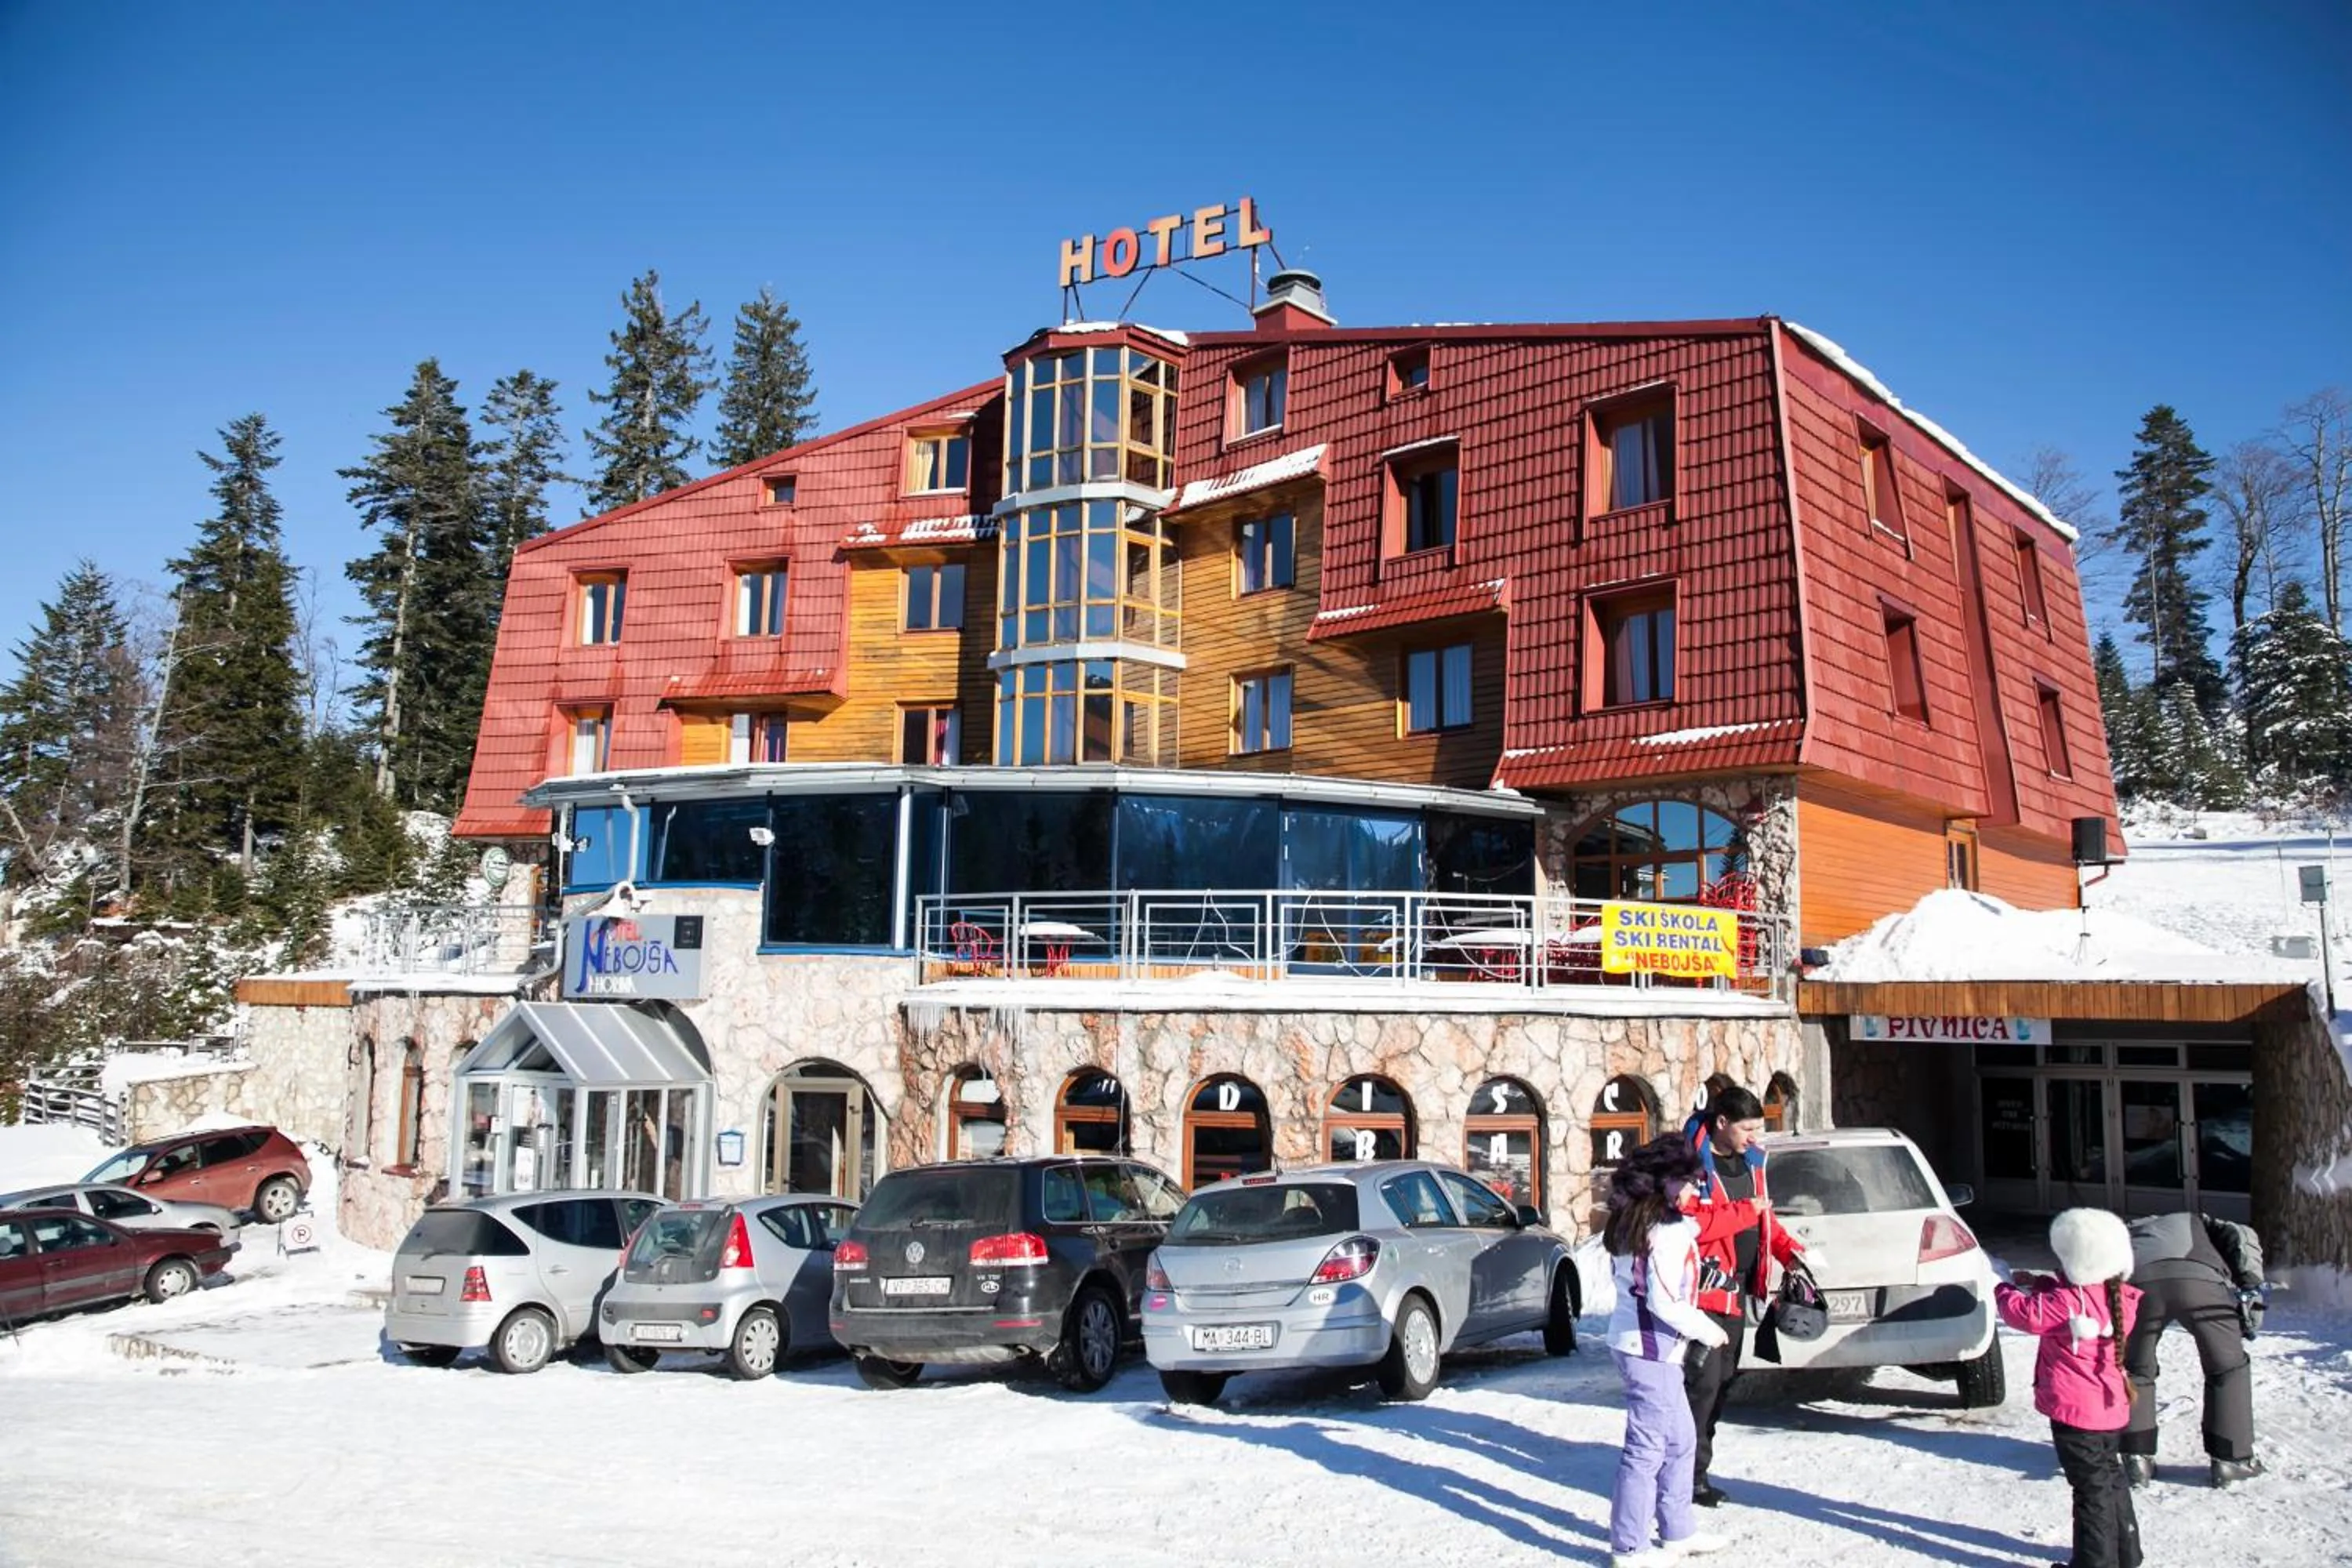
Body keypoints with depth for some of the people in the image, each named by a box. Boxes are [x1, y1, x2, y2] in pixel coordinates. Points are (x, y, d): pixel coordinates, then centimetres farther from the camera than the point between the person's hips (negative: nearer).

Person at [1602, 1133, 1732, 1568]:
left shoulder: (1631, 1222, 9)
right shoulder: (1669, 1231, -19)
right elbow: (1664, 1302, -23)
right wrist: (1707, 1331, -10)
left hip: (1630, 1339, 10)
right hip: (1652, 1349, -10)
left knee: (1680, 1440, 21)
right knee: (1647, 1448, -1)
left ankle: (1677, 1532, 31)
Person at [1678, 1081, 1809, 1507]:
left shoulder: (1750, 1159, 11)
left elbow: (1761, 1216, 20)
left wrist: (1788, 1251, 5)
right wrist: (1745, 1211, -20)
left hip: (1736, 1289, 9)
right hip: (1704, 1289, -9)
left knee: (1723, 1379, 13)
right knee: (1702, 1380, -9)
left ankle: (1694, 1466, 23)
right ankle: (1691, 1475, -1)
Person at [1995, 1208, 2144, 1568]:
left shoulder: (2067, 1304, -25)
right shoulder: (2121, 1299, -1)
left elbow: (2021, 1312, -15)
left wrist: (2004, 1289, 3)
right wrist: (2039, 1283, 9)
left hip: (2075, 1413, -8)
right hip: (2112, 1409, 8)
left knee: (2093, 1489, 1)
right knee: (2111, 1480, 23)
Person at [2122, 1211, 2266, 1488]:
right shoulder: (2197, 1223, 41)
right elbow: (2242, 1237, 18)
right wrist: (2251, 1288, 9)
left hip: (2137, 1281, 1)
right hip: (2200, 1280, -1)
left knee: (2136, 1371, 23)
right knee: (2228, 1367, 21)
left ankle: (2138, 1459, 22)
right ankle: (2231, 1459, 25)